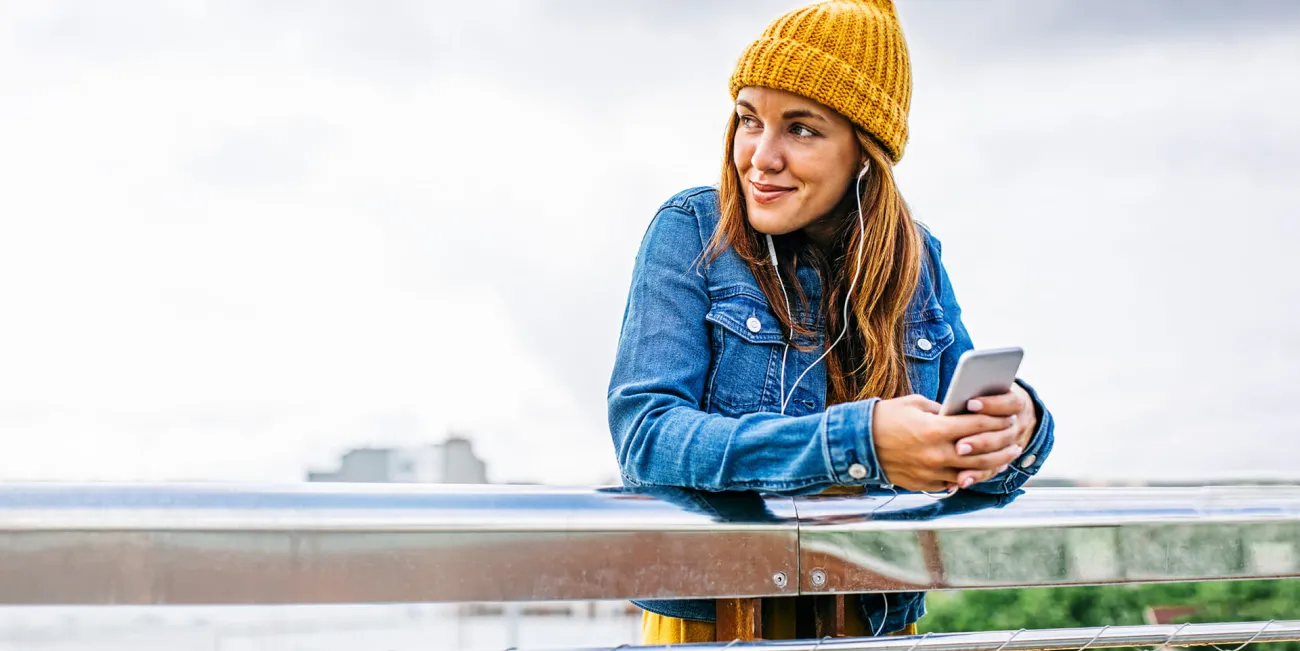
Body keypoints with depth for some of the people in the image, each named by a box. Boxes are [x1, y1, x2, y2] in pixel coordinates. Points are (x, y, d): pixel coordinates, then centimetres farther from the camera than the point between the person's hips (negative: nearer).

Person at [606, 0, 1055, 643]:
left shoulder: (917, 261, 8)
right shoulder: (692, 231, -2)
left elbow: (960, 456, 10)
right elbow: (645, 436, -13)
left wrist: (1016, 423, -13)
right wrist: (857, 442, -24)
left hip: (878, 625, 5)